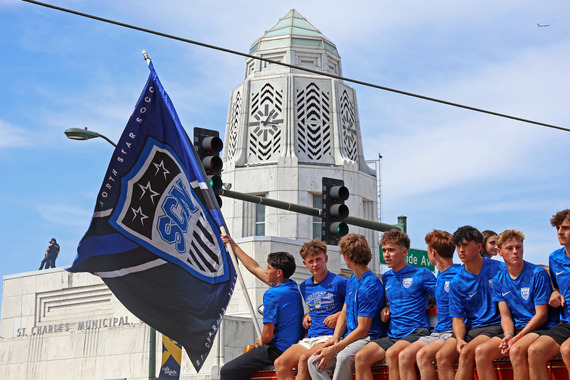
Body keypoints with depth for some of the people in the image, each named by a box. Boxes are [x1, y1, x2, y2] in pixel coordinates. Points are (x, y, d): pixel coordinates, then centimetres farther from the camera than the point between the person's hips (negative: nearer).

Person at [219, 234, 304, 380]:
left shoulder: (272, 294, -17)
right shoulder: (292, 286, 10)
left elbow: (267, 336, -18)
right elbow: (254, 268, 21)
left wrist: (261, 342, 5)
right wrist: (233, 245, 26)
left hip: (277, 350, -10)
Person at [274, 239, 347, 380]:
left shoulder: (338, 282, -2)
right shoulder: (304, 286, 18)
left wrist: (339, 315, -9)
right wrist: (307, 316, 15)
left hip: (330, 336, -6)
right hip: (309, 339, 6)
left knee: (304, 360, -33)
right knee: (280, 363, -19)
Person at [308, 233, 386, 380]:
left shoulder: (371, 286, -15)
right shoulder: (351, 280, 16)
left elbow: (363, 329, -17)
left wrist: (334, 349, -19)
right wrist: (335, 337, -2)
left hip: (369, 338, -9)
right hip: (349, 337, 9)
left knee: (344, 357, -39)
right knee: (314, 362, -14)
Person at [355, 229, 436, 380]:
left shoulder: (421, 274, 0)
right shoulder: (386, 277, 18)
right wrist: (386, 309, 13)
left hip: (416, 333, -6)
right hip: (392, 335, 6)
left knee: (391, 353, -36)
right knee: (361, 356, -18)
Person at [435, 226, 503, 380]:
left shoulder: (499, 269, 0)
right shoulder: (456, 282, 9)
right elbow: (458, 318, 9)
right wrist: (459, 339, -13)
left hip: (494, 327, -4)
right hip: (469, 329, 4)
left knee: (466, 353, -31)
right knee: (442, 356, -22)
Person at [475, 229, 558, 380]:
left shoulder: (538, 274, -7)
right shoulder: (499, 279, 10)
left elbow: (541, 315, -11)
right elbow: (505, 315, 9)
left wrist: (516, 339, -18)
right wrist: (508, 335, -14)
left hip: (542, 328, -5)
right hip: (516, 329, 6)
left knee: (516, 350, -35)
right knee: (481, 351, -17)